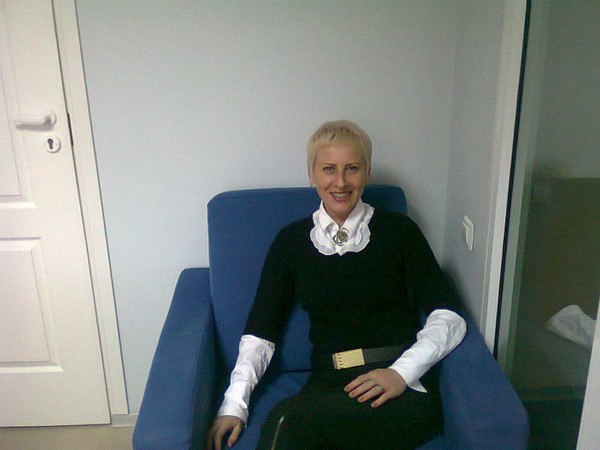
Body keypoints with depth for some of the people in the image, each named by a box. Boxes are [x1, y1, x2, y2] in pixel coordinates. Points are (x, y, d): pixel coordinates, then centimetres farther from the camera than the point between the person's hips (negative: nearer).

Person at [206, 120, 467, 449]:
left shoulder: (399, 231, 7)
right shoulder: (291, 241, 11)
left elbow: (449, 317, 0)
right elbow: (260, 332, 7)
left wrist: (402, 371, -16)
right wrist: (233, 406, -5)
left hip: (405, 390, -2)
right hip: (329, 386, 2)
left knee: (289, 420, -30)